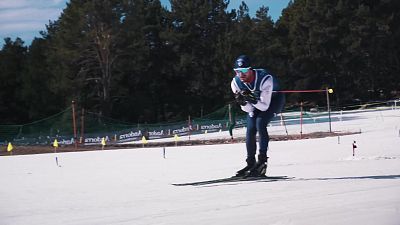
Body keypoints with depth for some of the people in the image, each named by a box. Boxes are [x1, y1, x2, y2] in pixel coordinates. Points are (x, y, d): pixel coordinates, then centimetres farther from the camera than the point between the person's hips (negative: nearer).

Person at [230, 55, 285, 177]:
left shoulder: (265, 79, -38)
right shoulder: (235, 82, -23)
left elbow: (265, 106, -34)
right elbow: (249, 109, -17)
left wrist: (252, 99, -50)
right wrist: (243, 102, -38)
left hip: (274, 99, -5)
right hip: (256, 102, 5)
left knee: (260, 123, -26)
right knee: (250, 129, -11)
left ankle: (262, 161, -21)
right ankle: (251, 164, 0)